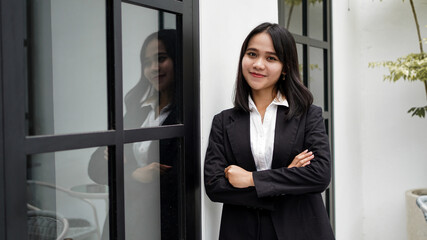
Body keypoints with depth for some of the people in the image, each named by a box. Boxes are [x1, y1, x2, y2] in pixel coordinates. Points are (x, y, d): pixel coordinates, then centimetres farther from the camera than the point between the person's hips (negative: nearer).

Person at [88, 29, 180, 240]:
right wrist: (134, 175, -13)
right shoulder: (137, 111, 9)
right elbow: (96, 167, 6)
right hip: (123, 223, 6)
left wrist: (127, 180, -8)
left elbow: (178, 180, -19)